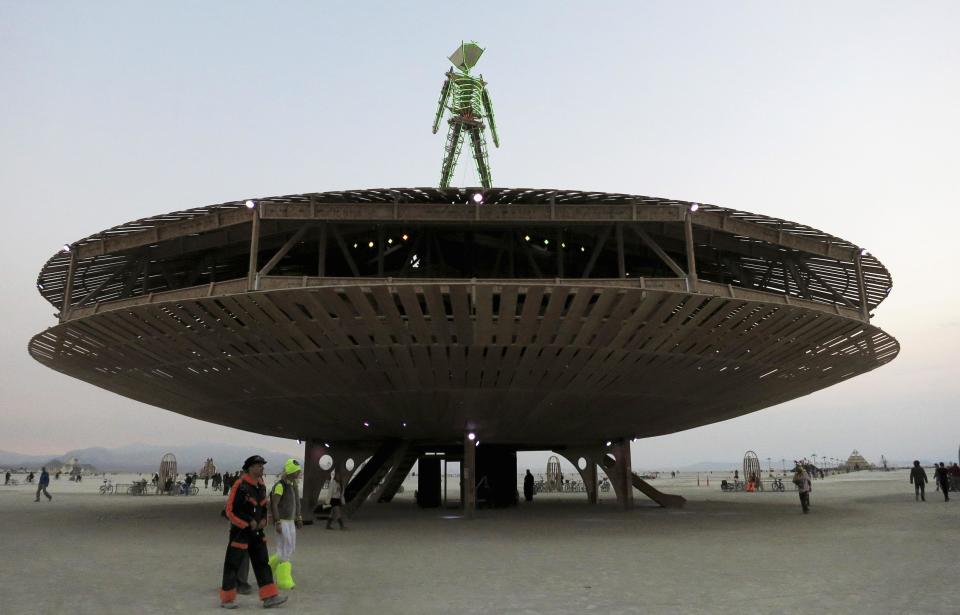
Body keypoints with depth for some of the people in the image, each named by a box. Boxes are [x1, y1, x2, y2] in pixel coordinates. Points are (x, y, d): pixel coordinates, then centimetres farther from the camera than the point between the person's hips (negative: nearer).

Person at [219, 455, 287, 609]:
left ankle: (269, 597, 7)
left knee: (262, 563, 5)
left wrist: (263, 519, 0)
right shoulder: (240, 486, -18)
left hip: (256, 531, 8)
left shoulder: (261, 486, 7)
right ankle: (227, 599, 18)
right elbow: (231, 510, -18)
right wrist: (249, 522, -16)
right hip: (240, 531, -7)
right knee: (233, 564, 3)